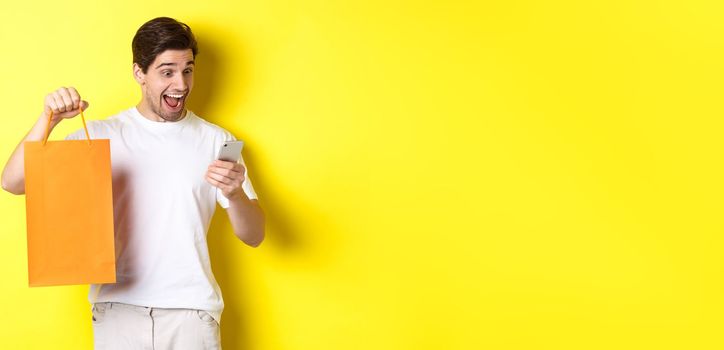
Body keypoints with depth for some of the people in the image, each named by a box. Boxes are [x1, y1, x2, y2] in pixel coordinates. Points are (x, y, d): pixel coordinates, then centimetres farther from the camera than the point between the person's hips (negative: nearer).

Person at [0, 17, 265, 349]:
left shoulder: (216, 141, 3)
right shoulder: (101, 135, 3)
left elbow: (254, 236, 2)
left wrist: (235, 194, -19)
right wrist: (48, 119, -17)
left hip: (191, 309, 0)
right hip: (117, 307, 0)